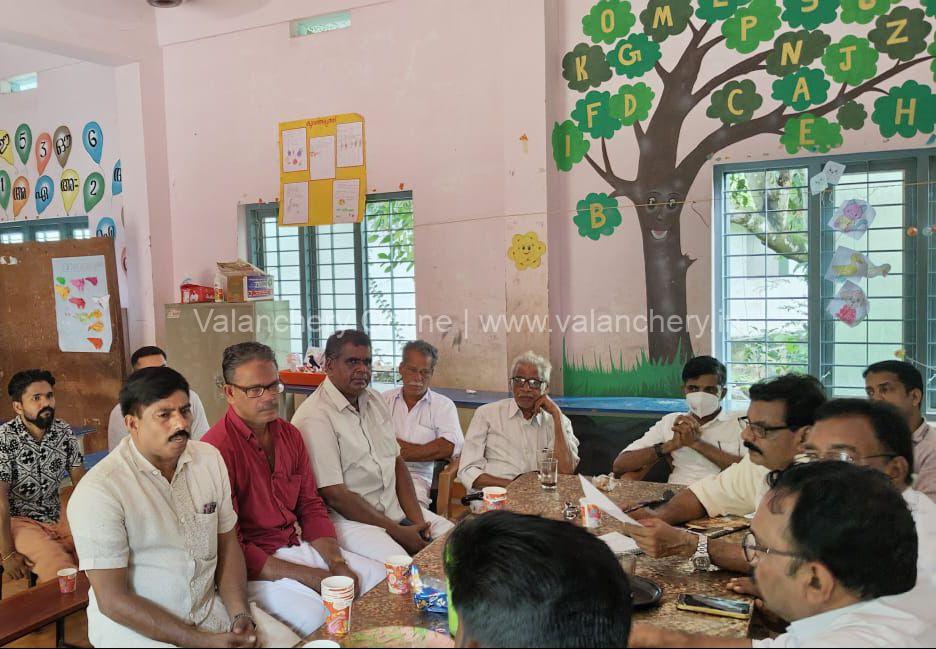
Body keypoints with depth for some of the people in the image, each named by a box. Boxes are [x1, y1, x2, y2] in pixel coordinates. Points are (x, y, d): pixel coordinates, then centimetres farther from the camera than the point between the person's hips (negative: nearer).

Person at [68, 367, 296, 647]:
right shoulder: (98, 491, -16)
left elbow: (227, 544, 7)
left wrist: (241, 615, -7)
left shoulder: (210, 458, 2)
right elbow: (112, 600, -15)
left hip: (211, 607, 5)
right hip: (135, 626, -5)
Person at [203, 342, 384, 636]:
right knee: (313, 612, -30)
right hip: (254, 565, -7)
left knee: (380, 578, 2)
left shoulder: (290, 434, 7)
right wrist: (312, 578, -19)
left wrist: (337, 564, -6)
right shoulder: (218, 447, -19)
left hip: (298, 545, 8)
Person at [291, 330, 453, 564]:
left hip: (395, 507, 8)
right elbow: (335, 496, -18)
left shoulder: (374, 401, 11)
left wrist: (416, 520, -4)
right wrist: (398, 532, -15)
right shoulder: (314, 417, -15)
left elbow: (397, 462, 10)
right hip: (348, 516, -7)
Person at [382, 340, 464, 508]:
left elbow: (450, 447, -6)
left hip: (417, 475, -1)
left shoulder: (443, 405, 11)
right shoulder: (384, 399, 16)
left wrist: (400, 452, -6)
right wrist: (427, 449, -6)